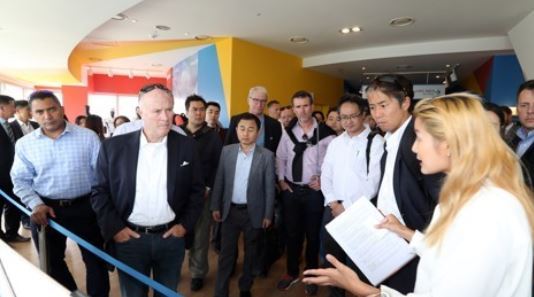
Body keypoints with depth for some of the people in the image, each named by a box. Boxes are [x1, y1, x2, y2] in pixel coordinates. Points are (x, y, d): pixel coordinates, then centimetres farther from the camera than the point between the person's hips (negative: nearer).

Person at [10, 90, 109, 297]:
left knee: (95, 259, 9)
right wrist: (35, 204, -9)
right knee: (52, 261, 20)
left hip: (84, 207, -2)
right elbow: (21, 180, 5)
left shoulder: (87, 136, -7)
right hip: (46, 210, 3)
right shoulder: (24, 144, -1)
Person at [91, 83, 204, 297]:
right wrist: (114, 228, -7)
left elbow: (197, 190, 2)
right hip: (129, 237, 0)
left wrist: (186, 224, -4)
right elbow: (100, 191, 0)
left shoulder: (187, 146, -5)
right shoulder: (114, 146, -6)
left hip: (171, 237, 1)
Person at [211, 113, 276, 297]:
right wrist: (215, 206, 2)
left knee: (251, 253, 16)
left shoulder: (267, 156, -9)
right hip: (230, 210, 1)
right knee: (226, 253, 9)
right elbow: (219, 181, 3)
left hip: (253, 212, -1)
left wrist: (268, 214, -5)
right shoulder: (227, 151, -2)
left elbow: (269, 187, -6)